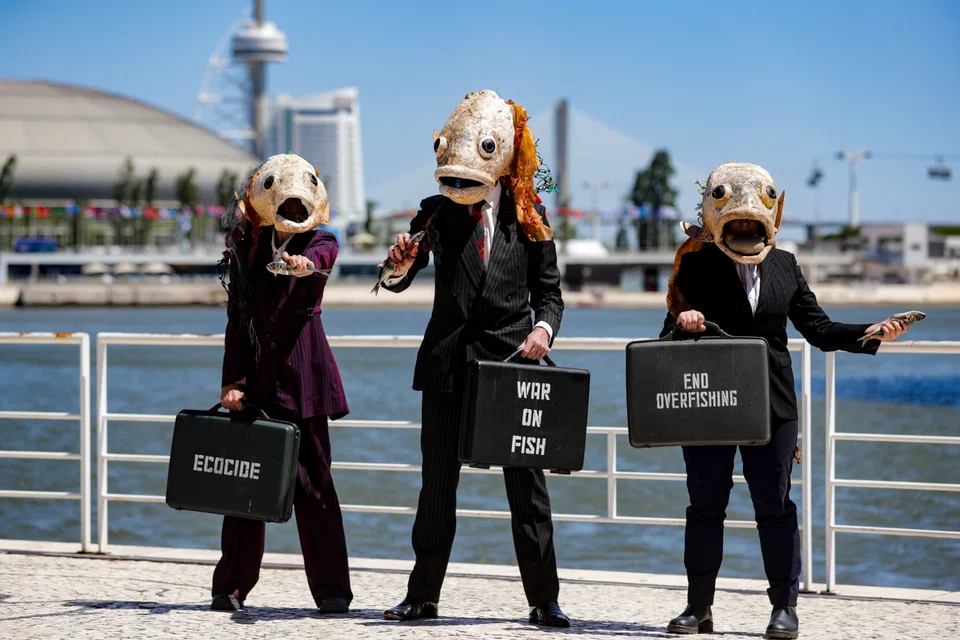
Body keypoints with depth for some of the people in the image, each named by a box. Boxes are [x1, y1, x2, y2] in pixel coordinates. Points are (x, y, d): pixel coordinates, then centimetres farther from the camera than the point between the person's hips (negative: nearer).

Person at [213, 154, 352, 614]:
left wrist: (306, 263, -47)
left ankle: (332, 588, 0)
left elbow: (322, 256, -22)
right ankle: (232, 585, 8)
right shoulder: (246, 248, 8)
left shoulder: (321, 241, 4)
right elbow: (237, 320, 6)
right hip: (255, 375, 2)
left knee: (311, 480, -3)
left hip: (302, 377, -2)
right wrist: (232, 381, -5)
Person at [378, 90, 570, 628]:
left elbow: (549, 290, 7)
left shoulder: (528, 215, 5)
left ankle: (544, 599, 5)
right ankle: (423, 595, 15)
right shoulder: (438, 212, 5)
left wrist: (544, 327, -13)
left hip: (513, 357, -1)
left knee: (527, 483, -1)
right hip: (448, 361, 1)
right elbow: (401, 279, -2)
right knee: (438, 482, 6)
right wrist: (401, 267, -25)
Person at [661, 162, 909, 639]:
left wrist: (871, 334, -3)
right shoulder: (697, 264, 3)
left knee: (774, 505, 1)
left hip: (770, 403, 1)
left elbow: (817, 330, 10)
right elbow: (675, 326, 1)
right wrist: (682, 324, -23)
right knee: (705, 504, 4)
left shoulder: (785, 267, 10)